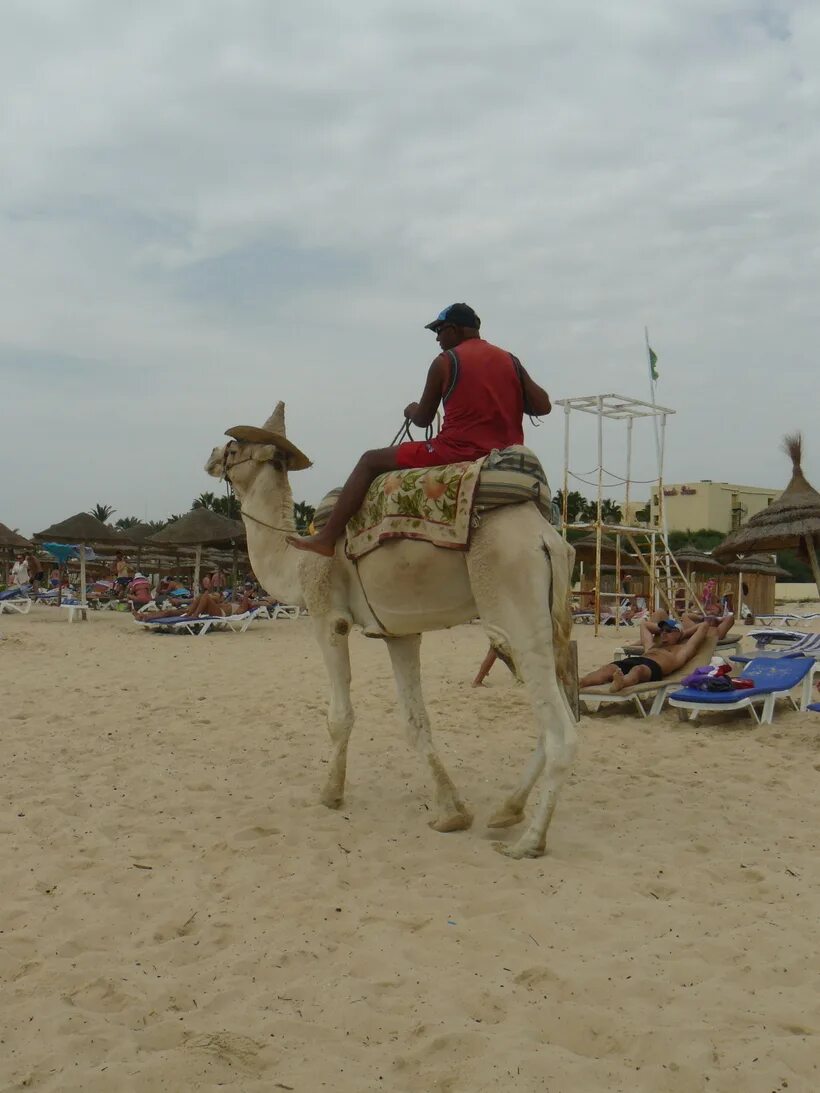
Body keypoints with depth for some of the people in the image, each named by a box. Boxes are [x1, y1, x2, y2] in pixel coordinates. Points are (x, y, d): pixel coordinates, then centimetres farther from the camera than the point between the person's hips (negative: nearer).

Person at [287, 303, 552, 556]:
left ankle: (327, 538, -1)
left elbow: (423, 419, 6)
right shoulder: (511, 362, 11)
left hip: (456, 451, -5)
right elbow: (543, 406, 5)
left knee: (370, 461, 5)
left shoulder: (445, 362, -2)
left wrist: (411, 411, 29)